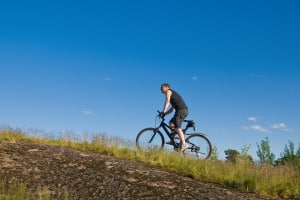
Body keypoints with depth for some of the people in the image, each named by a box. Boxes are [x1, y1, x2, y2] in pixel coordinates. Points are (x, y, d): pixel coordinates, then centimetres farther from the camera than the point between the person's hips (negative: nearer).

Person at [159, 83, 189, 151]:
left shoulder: (168, 91, 7)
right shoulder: (173, 94, 32)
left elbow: (167, 101, -12)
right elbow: (172, 109, 29)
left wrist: (163, 111, -16)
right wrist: (164, 113, 20)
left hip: (181, 110, -9)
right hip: (184, 110, 9)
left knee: (177, 127, -15)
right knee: (171, 123, 11)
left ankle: (184, 144, -22)